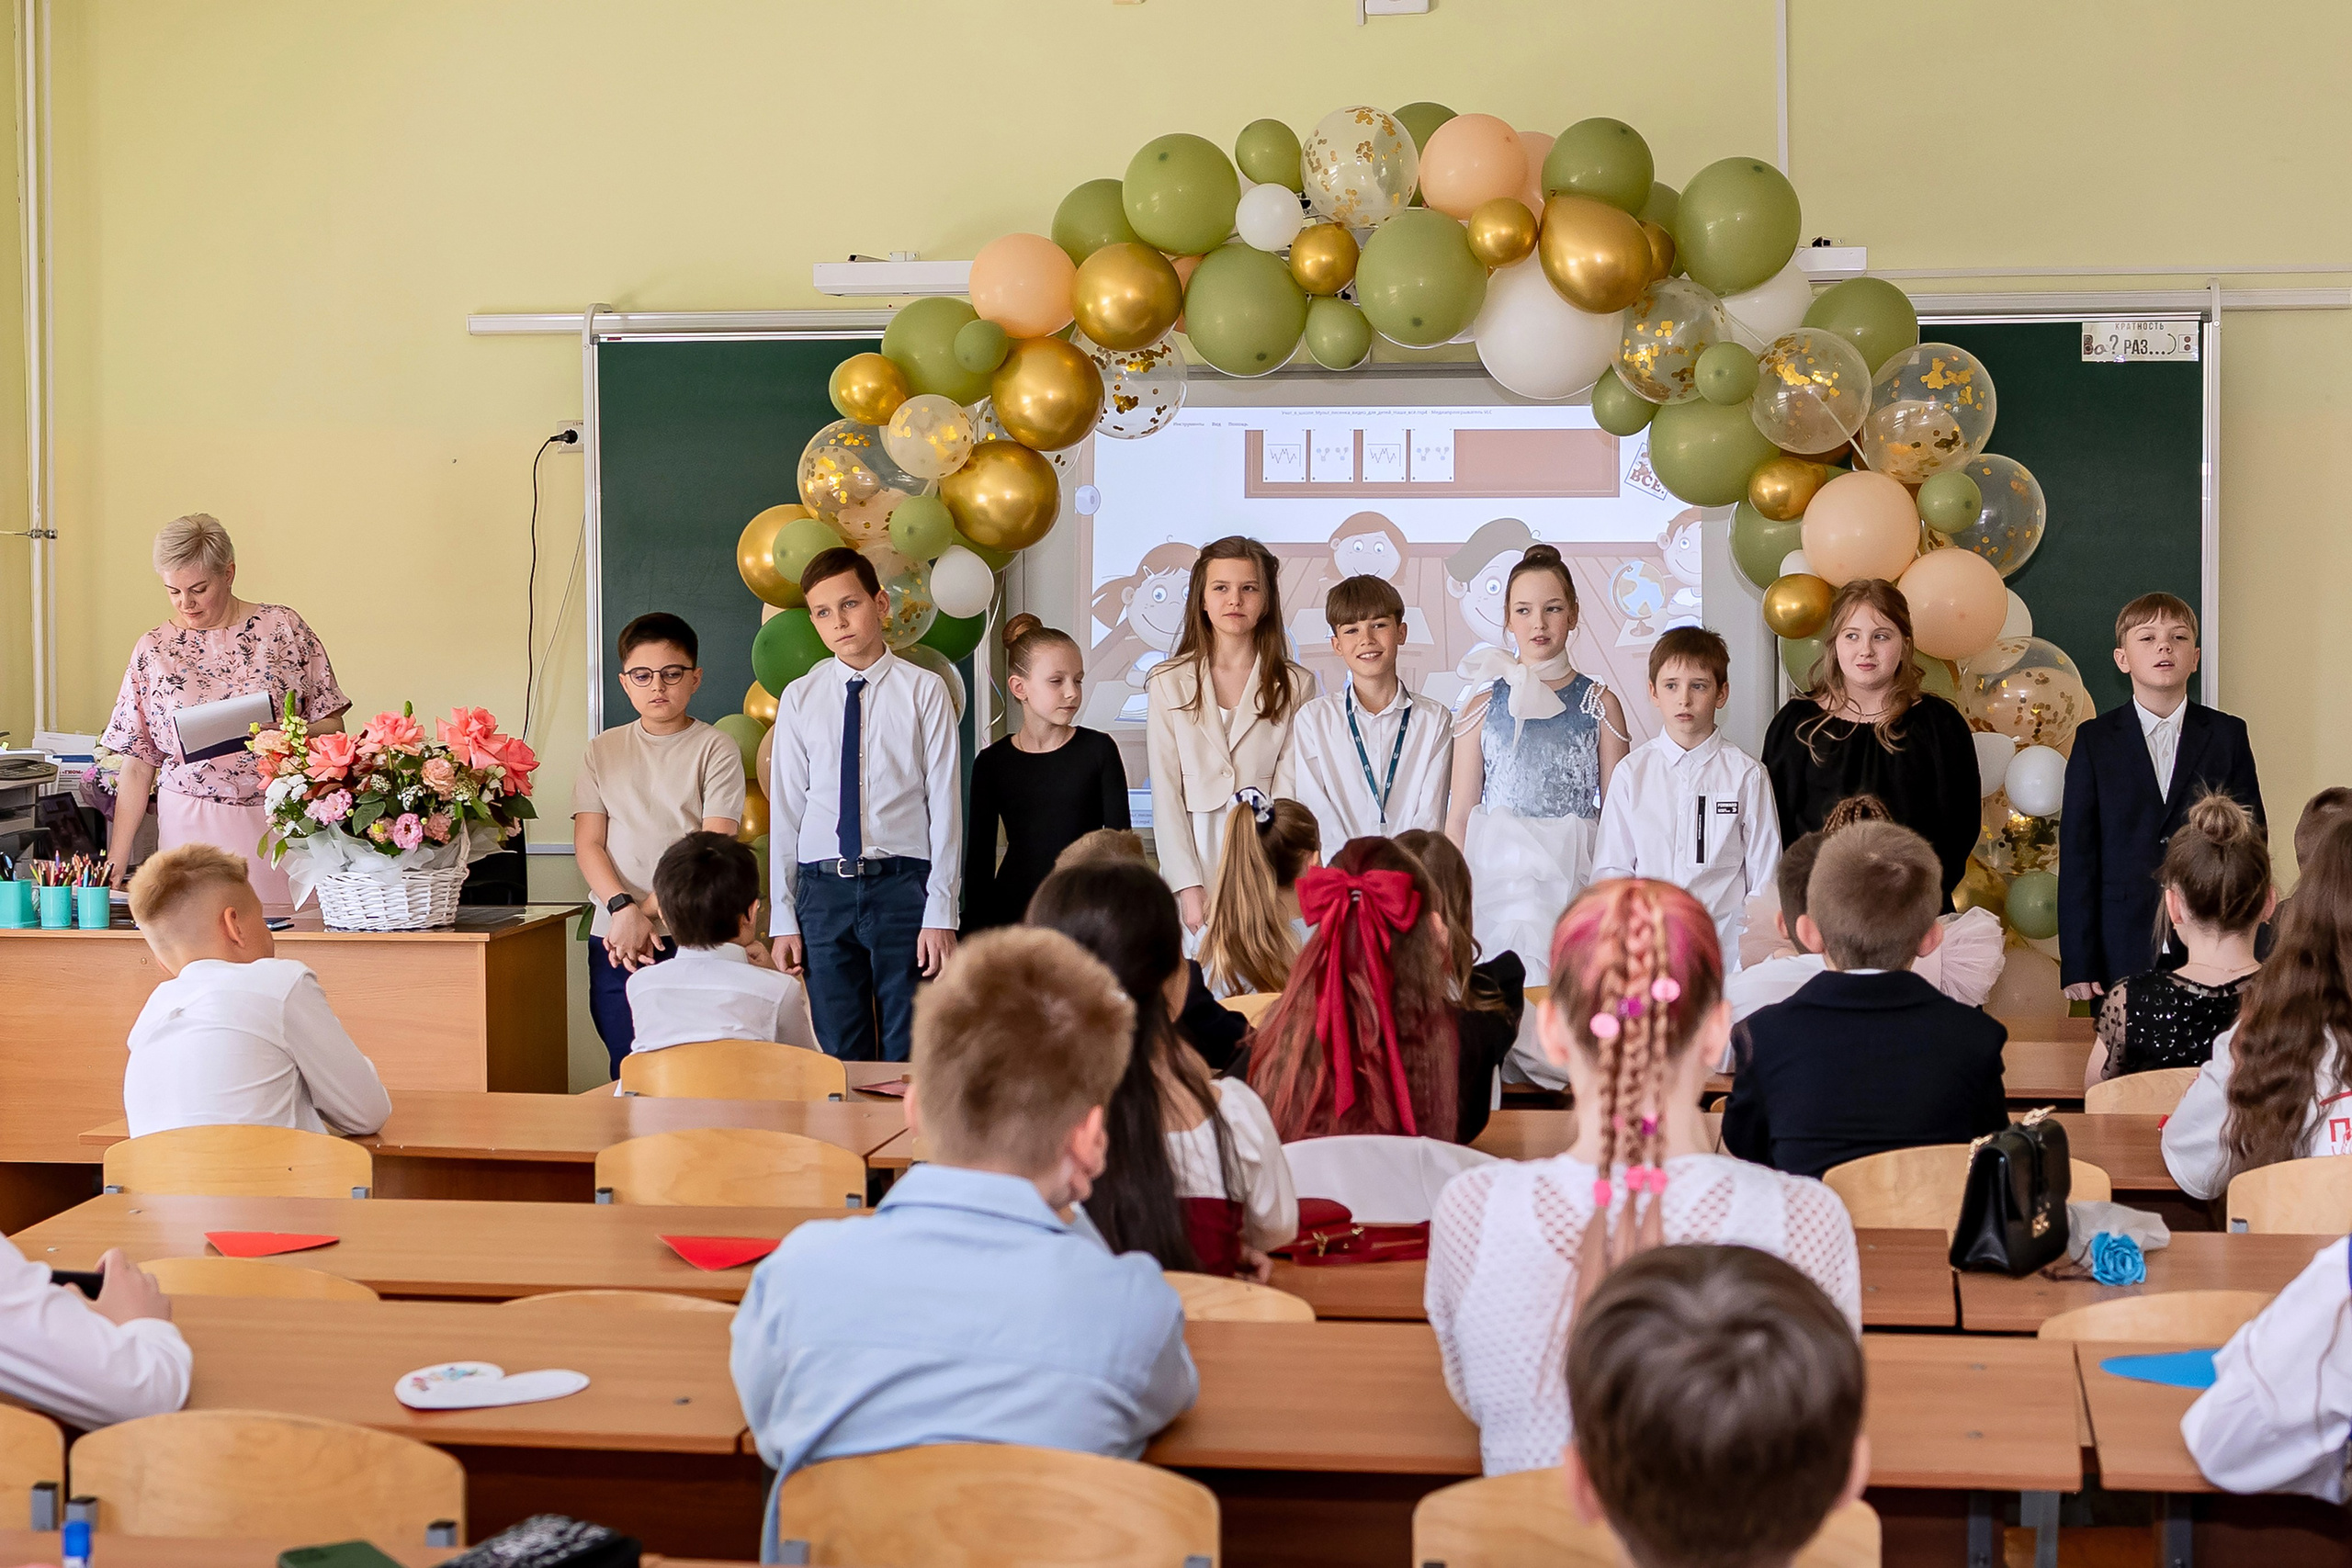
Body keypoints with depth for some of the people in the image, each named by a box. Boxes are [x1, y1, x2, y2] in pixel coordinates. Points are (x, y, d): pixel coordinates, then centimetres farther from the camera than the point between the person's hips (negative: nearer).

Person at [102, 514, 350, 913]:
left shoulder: (283, 629, 2)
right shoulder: (153, 651, 6)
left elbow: (332, 727, 5)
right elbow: (137, 764, 5)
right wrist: (116, 862, -3)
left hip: (282, 821, -1)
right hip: (192, 829, 1)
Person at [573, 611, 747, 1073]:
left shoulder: (716, 749, 3)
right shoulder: (604, 750, 14)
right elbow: (588, 845, 6)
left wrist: (650, 913, -13)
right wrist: (623, 909, -11)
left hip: (692, 937, -3)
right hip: (615, 938, 3)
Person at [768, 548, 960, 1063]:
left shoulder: (925, 692, 0)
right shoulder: (799, 698, 7)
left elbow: (944, 804, -1)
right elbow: (785, 809, 8)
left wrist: (940, 914, -6)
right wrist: (783, 919, 4)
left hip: (901, 885, -2)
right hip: (823, 888, 2)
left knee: (911, 1055, 2)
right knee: (839, 1058, 5)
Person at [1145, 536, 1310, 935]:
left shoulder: (1295, 687, 5)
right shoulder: (1169, 683, 5)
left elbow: (1289, 790, 0)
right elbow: (1165, 791, 0)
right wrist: (1189, 886, -9)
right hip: (1194, 857, 0)